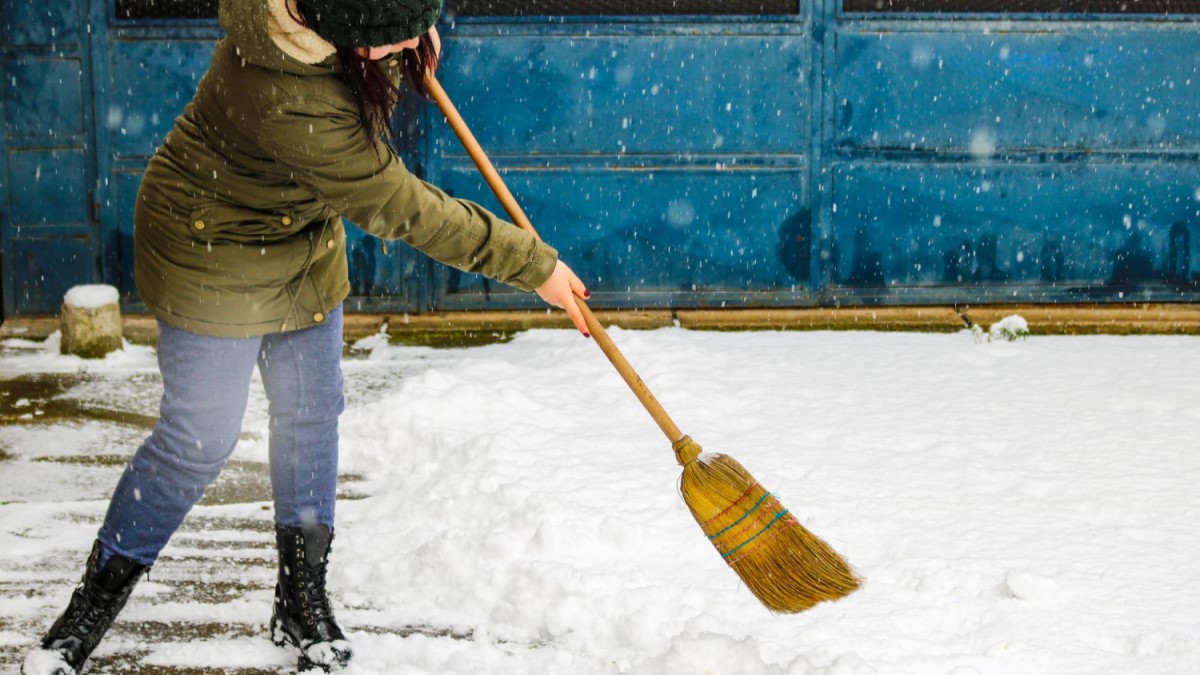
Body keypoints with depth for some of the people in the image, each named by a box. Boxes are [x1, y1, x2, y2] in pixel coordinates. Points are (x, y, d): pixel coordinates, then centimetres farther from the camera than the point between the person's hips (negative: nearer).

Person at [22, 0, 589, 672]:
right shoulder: (298, 110, -40)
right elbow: (410, 212, -31)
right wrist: (535, 265, -22)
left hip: (303, 250, 9)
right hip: (214, 260, -9)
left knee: (311, 414, 11)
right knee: (199, 438, -4)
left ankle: (303, 599, 22)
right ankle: (96, 600, 14)